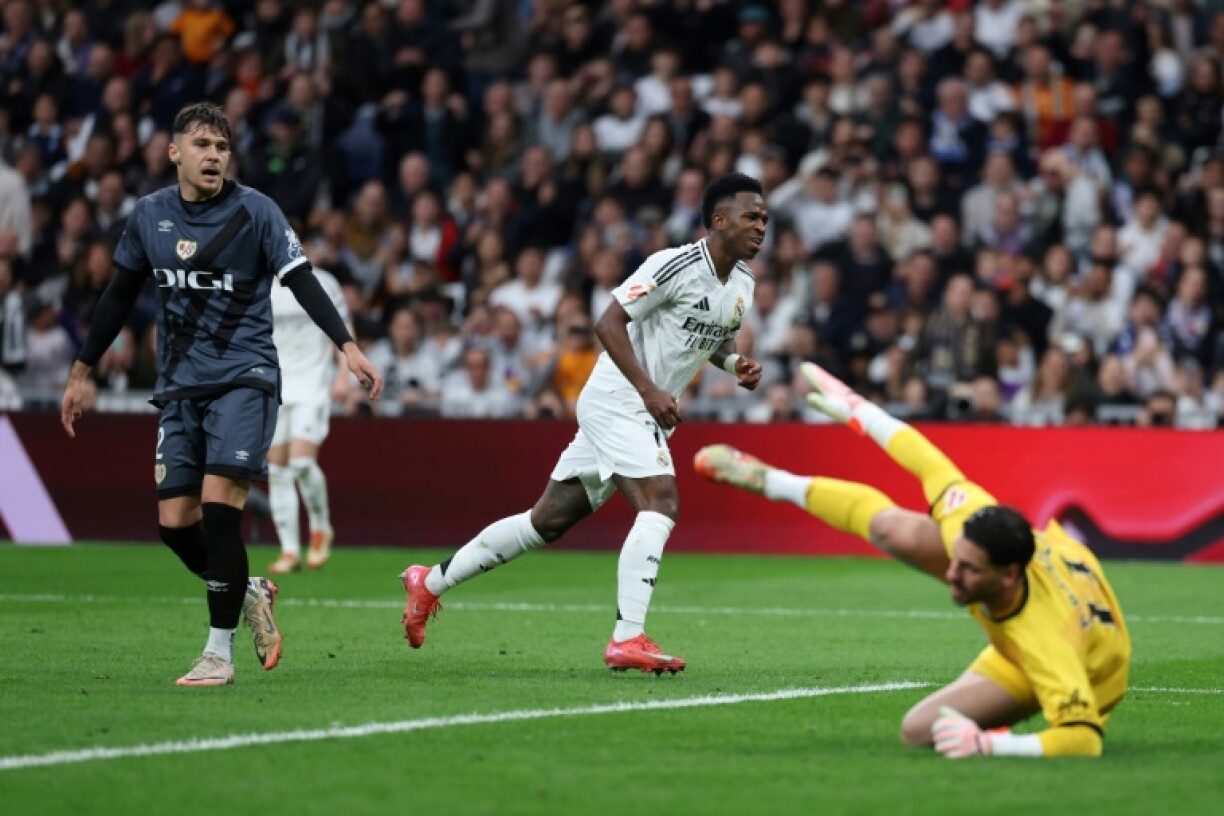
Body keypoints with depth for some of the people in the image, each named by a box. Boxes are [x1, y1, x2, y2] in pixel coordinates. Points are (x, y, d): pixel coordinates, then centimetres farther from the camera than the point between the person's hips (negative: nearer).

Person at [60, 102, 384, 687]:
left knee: (218, 502, -18)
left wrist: (347, 346, -23)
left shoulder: (254, 211, -6)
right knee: (174, 523, -3)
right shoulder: (149, 215, 6)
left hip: (243, 377, -4)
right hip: (179, 386, 4)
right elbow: (120, 295, 17)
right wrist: (81, 372, 21)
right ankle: (250, 593, 26)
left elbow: (302, 281, -10)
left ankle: (219, 651, -8)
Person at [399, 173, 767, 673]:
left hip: (647, 415, 9)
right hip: (616, 400, -9)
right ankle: (627, 640, -25)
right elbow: (609, 322, -18)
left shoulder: (743, 283, 9)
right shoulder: (676, 265, -17)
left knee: (549, 520, 12)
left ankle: (431, 581, 24)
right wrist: (649, 389, -25)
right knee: (660, 503, -24)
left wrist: (735, 365, 4)